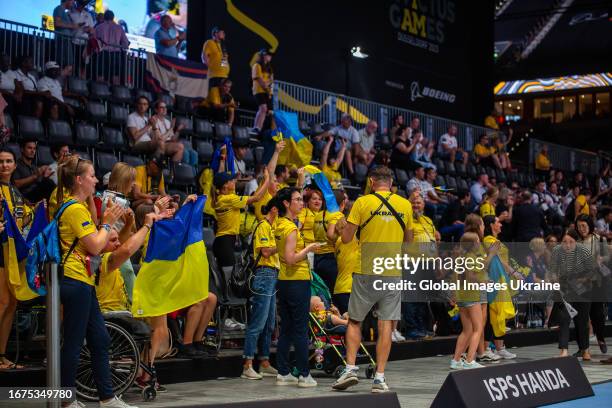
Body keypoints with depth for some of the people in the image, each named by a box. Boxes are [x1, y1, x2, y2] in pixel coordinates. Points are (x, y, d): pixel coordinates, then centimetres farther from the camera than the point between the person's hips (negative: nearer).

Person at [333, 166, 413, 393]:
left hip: (366, 272, -2)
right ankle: (380, 378, 0)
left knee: (354, 321, 11)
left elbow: (347, 238, -3)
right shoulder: (405, 205, 5)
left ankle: (350, 368, 2)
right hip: (393, 272, 2)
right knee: (386, 326, 2)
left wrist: (341, 227, 18)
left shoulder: (362, 202, -4)